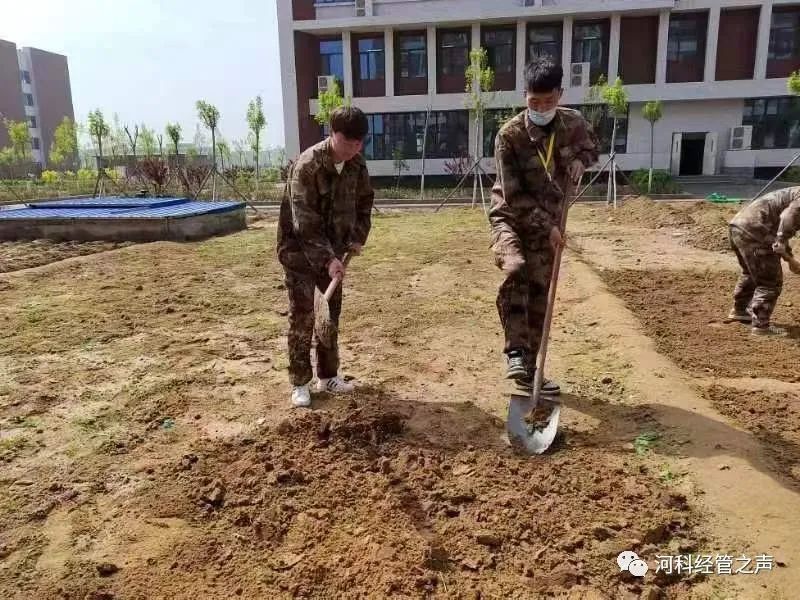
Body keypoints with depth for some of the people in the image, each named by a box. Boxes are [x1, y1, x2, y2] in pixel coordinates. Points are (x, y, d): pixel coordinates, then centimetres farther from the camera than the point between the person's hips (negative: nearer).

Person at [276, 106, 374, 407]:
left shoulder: (357, 164, -4)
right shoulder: (307, 166, -24)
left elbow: (364, 201, 11)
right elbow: (305, 222, -28)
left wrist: (357, 237, -3)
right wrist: (326, 259, -33)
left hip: (332, 250, 6)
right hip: (299, 250, -6)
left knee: (333, 312, 11)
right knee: (302, 316, -3)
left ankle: (328, 376, 24)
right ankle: (300, 383, 10)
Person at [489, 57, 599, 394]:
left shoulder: (574, 123, -5)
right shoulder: (510, 135, -19)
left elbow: (592, 147, 17)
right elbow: (514, 196, -19)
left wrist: (580, 160, -6)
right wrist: (546, 227, -21)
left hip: (548, 222, 4)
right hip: (510, 217, -4)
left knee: (539, 295, 5)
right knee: (516, 270, -33)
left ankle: (529, 369, 17)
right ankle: (516, 351, -23)